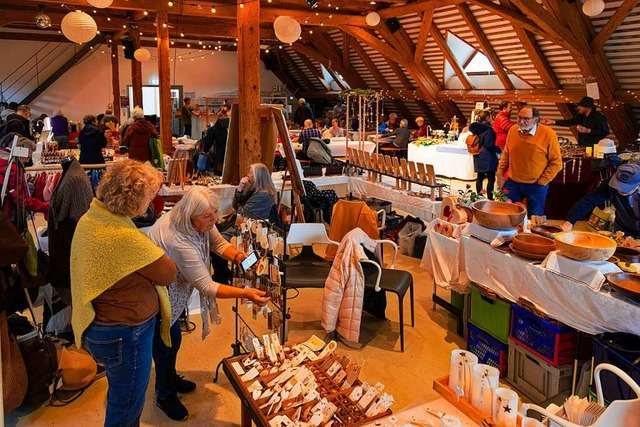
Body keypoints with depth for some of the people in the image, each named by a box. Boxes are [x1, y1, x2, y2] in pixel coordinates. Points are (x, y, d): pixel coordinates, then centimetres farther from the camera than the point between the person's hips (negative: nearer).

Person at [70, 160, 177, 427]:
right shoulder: (126, 238, -32)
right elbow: (168, 274, -19)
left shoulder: (90, 218, -3)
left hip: (102, 323, 9)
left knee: (121, 397, 30)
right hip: (124, 333, -9)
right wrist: (158, 255, -1)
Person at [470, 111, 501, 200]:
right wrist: (499, 150, -5)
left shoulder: (477, 128, 8)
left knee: (480, 178, 14)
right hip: (487, 158, -8)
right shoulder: (488, 129, -16)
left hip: (478, 157, 8)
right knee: (491, 179, -3)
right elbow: (489, 145, -18)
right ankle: (489, 198, -3)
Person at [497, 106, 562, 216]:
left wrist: (542, 182, -12)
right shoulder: (513, 130, -2)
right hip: (512, 183, 3)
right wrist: (500, 174, 5)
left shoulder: (548, 134, -14)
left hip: (536, 186, -3)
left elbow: (556, 163, -10)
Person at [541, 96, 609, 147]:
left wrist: (588, 130, -19)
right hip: (581, 146, 6)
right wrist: (553, 122, -6)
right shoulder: (581, 116, 8)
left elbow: (605, 132, -15)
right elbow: (569, 122, 4)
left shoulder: (598, 117, -11)